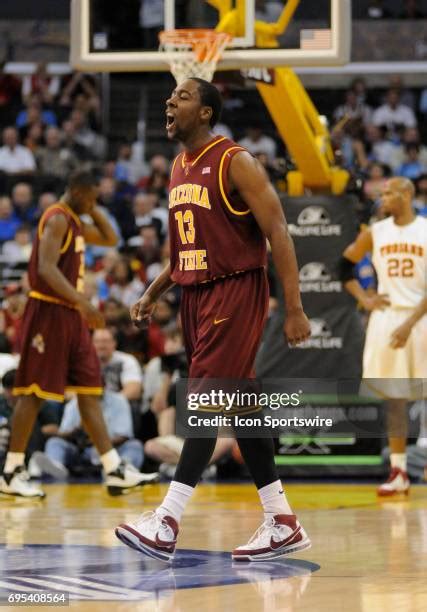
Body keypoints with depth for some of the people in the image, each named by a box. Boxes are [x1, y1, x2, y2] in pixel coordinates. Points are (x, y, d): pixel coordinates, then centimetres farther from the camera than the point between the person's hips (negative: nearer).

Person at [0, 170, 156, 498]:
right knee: (34, 392, -6)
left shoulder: (75, 221, 16)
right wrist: (83, 302, -32)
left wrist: (93, 211, 13)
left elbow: (110, 238, 30)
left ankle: (115, 470, 3)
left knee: (90, 391, 5)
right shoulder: (57, 219, -13)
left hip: (71, 314, 10)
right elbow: (46, 268, -25)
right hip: (49, 312, -10)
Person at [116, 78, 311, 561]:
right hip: (195, 295, 9)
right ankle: (283, 525, 14)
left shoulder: (235, 162, -12)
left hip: (235, 294, -9)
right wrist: (152, 294, 13)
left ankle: (166, 524, -18)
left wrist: (294, 310, -18)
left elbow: (277, 234, -14)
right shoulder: (179, 168, 14)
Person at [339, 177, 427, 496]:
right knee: (394, 396, 2)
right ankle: (399, 473, 5)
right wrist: (364, 298, 6)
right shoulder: (375, 233, 6)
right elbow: (345, 264, 19)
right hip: (386, 318, 3)